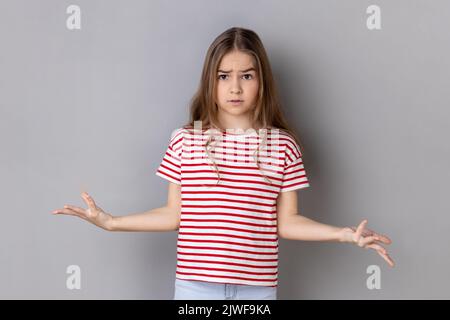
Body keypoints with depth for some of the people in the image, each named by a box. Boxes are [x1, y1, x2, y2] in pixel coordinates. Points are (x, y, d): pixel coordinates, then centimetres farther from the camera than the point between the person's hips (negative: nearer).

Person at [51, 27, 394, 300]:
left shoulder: (283, 145, -1)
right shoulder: (185, 140, -2)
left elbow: (285, 221, 2)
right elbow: (175, 214, 4)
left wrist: (345, 233, -8)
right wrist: (111, 221, -1)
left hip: (257, 287, 1)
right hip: (196, 286, 0)